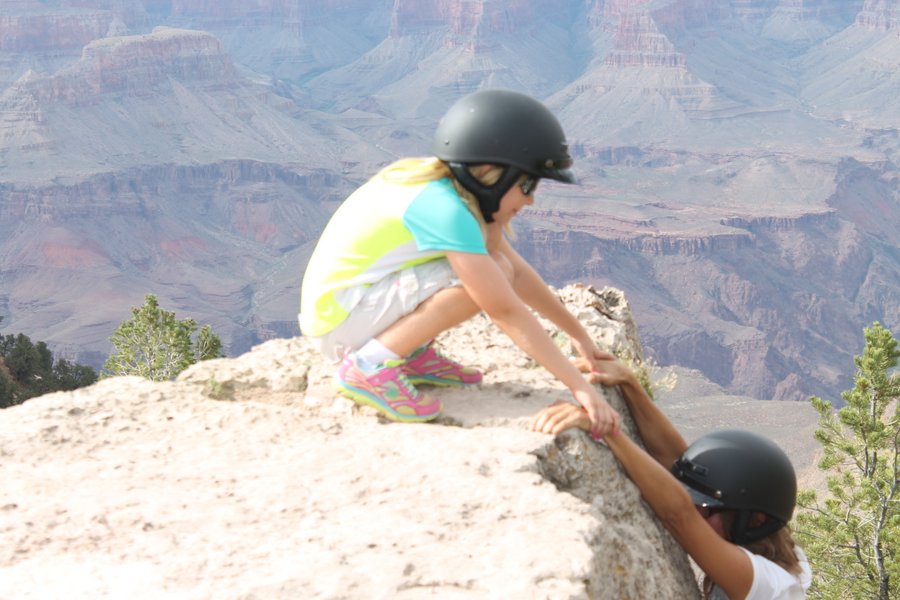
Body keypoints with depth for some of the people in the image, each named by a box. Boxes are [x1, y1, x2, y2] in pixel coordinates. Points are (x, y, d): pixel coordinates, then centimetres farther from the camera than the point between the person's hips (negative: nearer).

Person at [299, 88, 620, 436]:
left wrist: (578, 333, 17)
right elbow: (507, 312, -24)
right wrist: (580, 387, -22)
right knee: (487, 280, -22)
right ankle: (369, 367, -15)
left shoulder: (452, 187, 3)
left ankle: (412, 353, 9)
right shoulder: (446, 209, -24)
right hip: (338, 319, -9)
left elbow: (518, 273, 12)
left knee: (496, 273, 1)